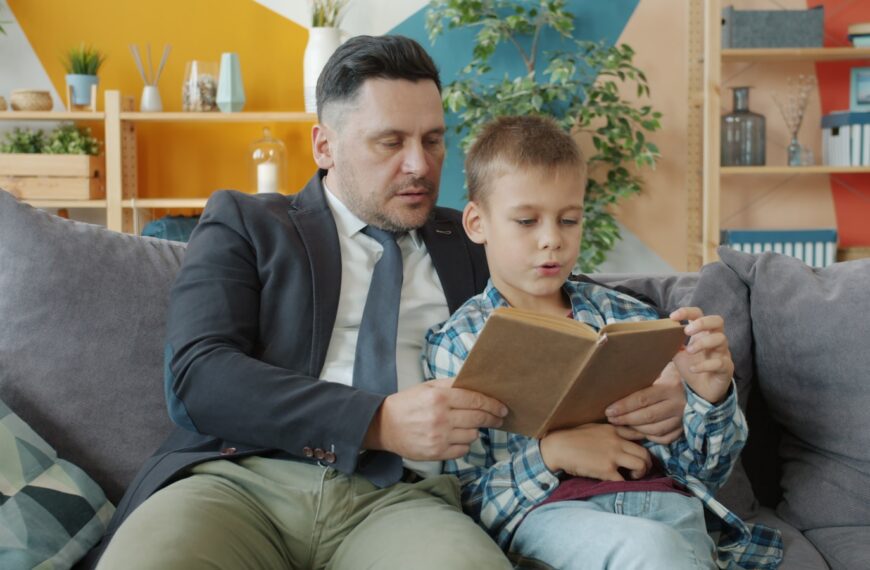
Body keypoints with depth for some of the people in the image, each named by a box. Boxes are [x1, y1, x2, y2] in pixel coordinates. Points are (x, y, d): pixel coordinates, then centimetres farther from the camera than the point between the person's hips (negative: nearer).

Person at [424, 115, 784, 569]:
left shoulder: (628, 317, 15)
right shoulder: (457, 343, 7)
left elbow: (703, 470, 17)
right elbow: (463, 500, 2)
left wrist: (709, 397, -4)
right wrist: (549, 454, -12)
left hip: (664, 498, 3)